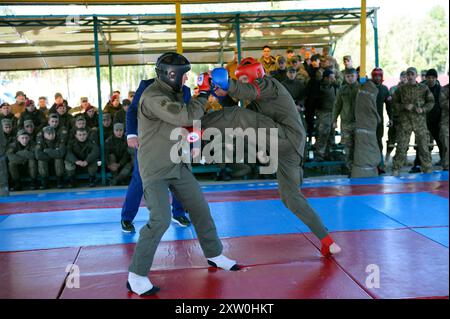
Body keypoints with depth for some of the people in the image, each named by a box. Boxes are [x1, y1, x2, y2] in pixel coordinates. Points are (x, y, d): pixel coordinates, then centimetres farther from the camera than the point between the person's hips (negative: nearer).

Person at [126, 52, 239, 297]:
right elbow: (184, 117, -31)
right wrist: (204, 95, -18)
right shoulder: (152, 97, -21)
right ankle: (136, 275, -1)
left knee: (200, 208, 12)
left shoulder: (173, 93, 8)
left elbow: (186, 121, 16)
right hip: (155, 169, -9)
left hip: (177, 165, 9)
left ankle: (214, 254, 30)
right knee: (160, 220, -16)